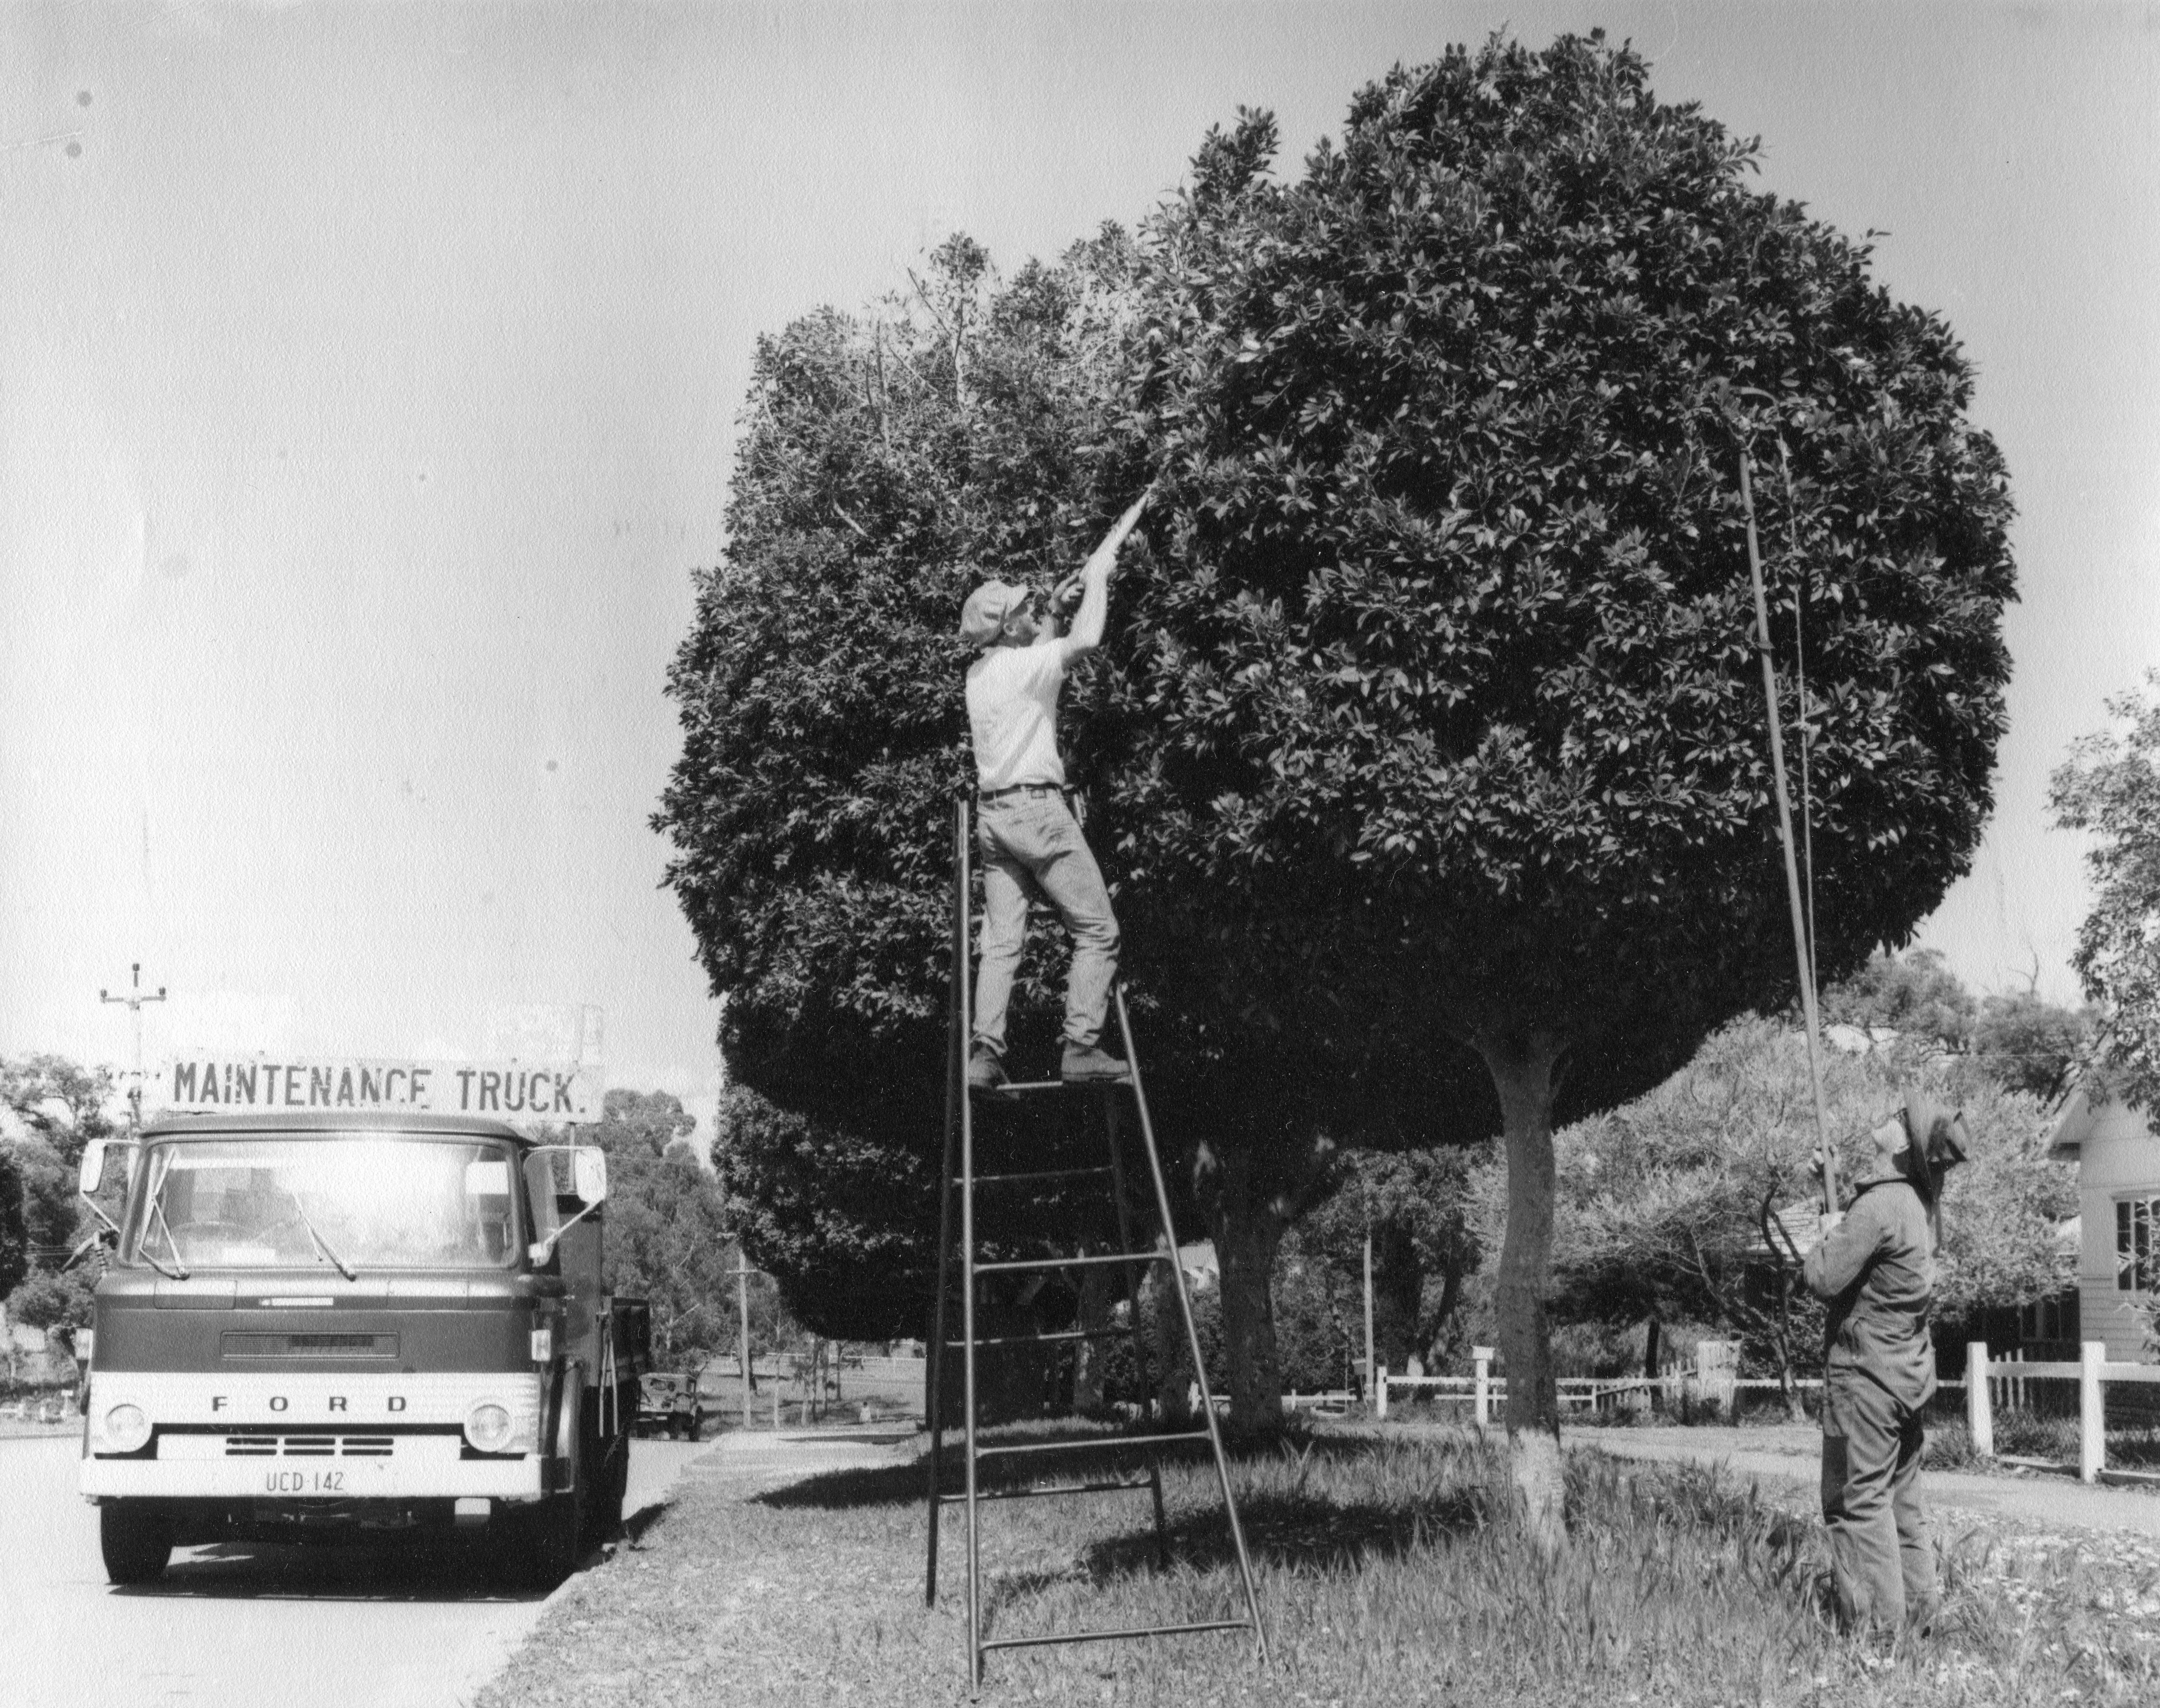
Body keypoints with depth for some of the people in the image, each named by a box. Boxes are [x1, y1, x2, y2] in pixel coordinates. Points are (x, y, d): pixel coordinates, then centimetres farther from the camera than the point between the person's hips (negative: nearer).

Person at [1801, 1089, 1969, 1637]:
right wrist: (1843, 1227, 12)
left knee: (1859, 1499, -5)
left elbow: (1823, 1280, -18)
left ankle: (1877, 1625, -6)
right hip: (1910, 1371, 9)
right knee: (1903, 1498, 15)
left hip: (1866, 1371, -9)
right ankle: (1918, 1612, 18)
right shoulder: (1918, 1202, 9)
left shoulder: (1879, 1206, -19)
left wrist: (1829, 1234, -2)